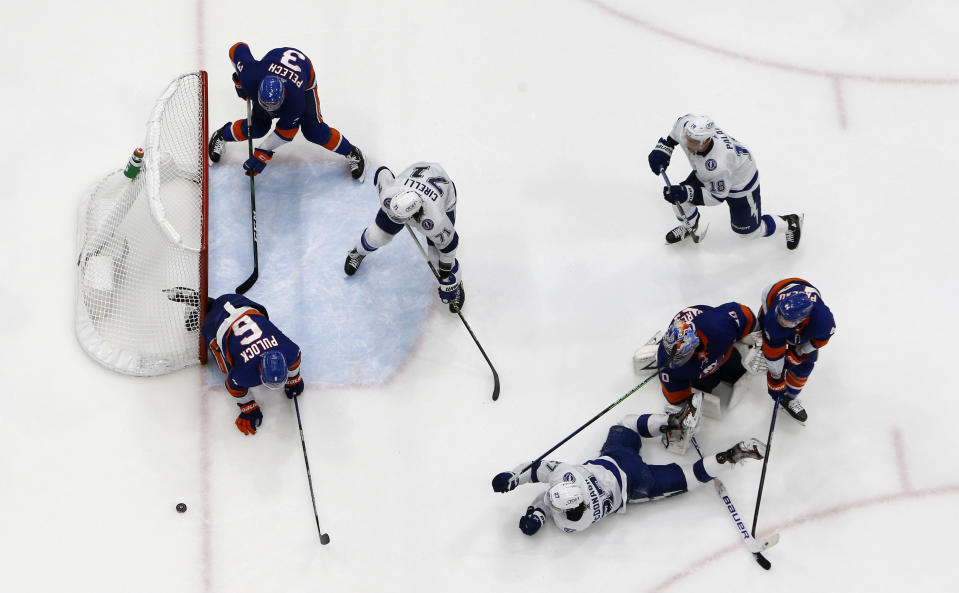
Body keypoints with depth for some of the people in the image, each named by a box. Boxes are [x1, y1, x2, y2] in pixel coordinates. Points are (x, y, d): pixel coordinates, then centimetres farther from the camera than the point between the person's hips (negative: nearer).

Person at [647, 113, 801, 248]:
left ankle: (790, 223, 35)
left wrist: (686, 194, -37)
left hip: (740, 184, -7)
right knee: (678, 196, 1)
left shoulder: (718, 165, -48)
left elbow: (717, 196, -31)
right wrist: (663, 148, -11)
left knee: (747, 230, 8)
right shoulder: (686, 125, -32)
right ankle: (690, 227, 37)